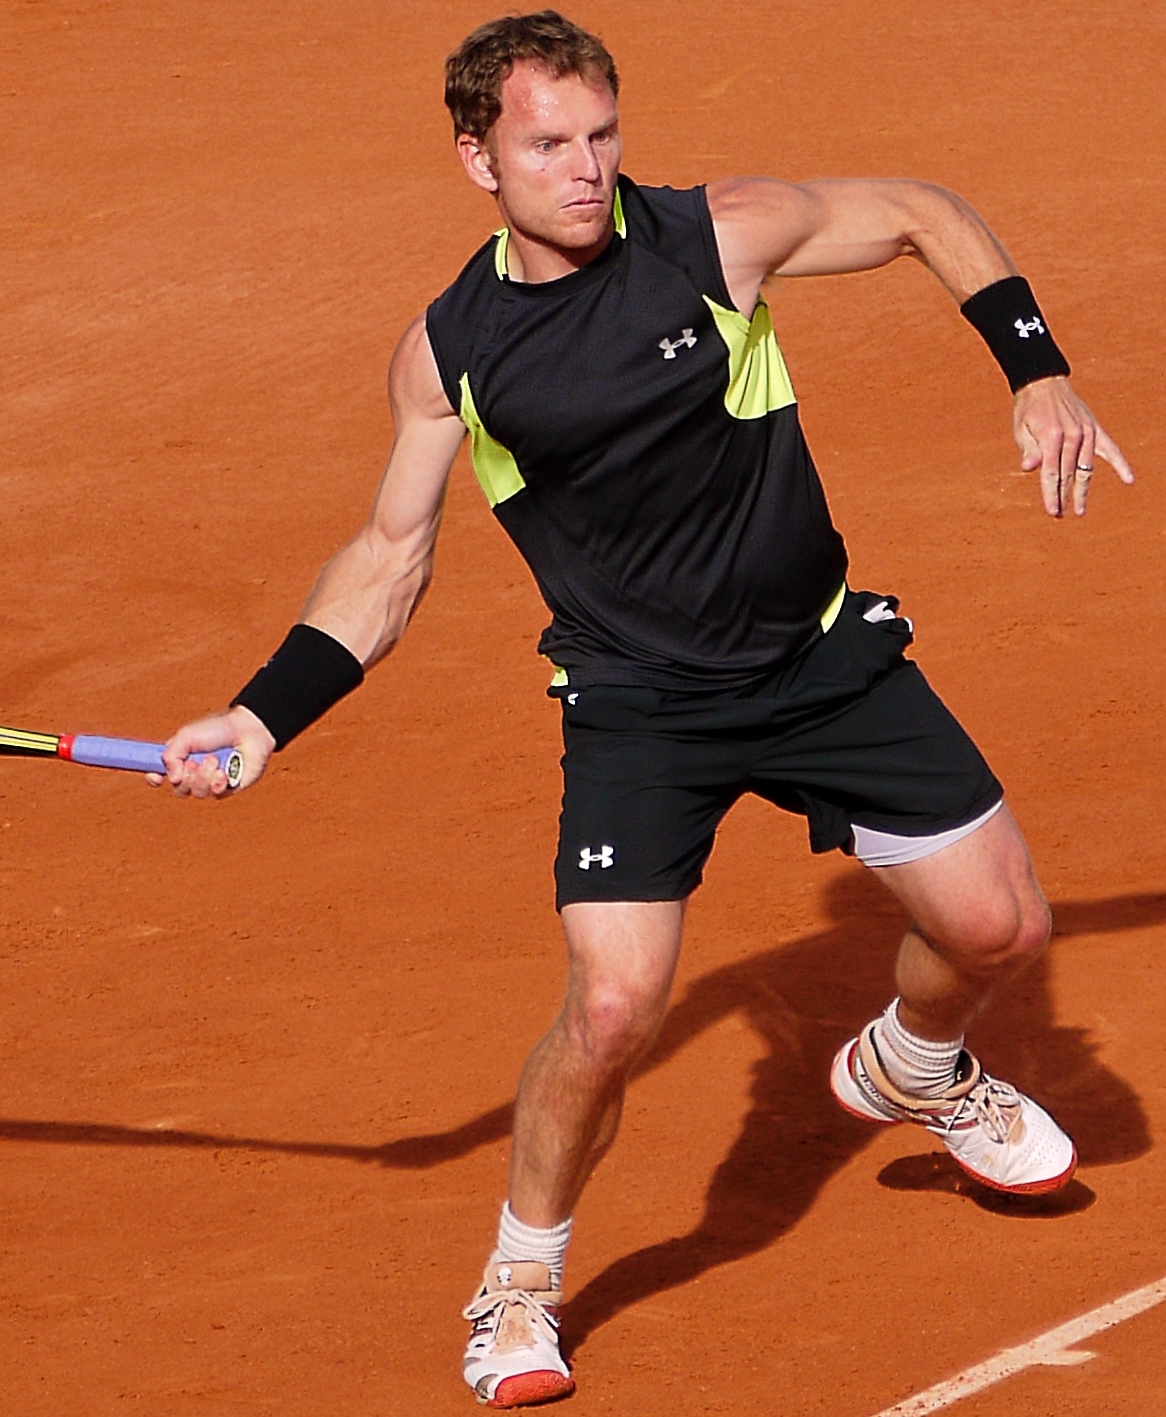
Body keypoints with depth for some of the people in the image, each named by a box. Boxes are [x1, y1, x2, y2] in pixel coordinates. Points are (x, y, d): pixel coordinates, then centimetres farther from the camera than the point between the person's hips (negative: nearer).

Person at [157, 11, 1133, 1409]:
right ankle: (522, 1278, 8)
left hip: (823, 659, 2)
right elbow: (389, 556, 4)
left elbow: (923, 213, 4)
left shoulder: (718, 234, -11)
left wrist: (1038, 376, -5)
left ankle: (911, 1067, 42)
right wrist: (260, 718, -5)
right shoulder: (447, 352, -8)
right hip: (637, 703, -2)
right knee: (612, 1007, -18)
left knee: (998, 925, 5)